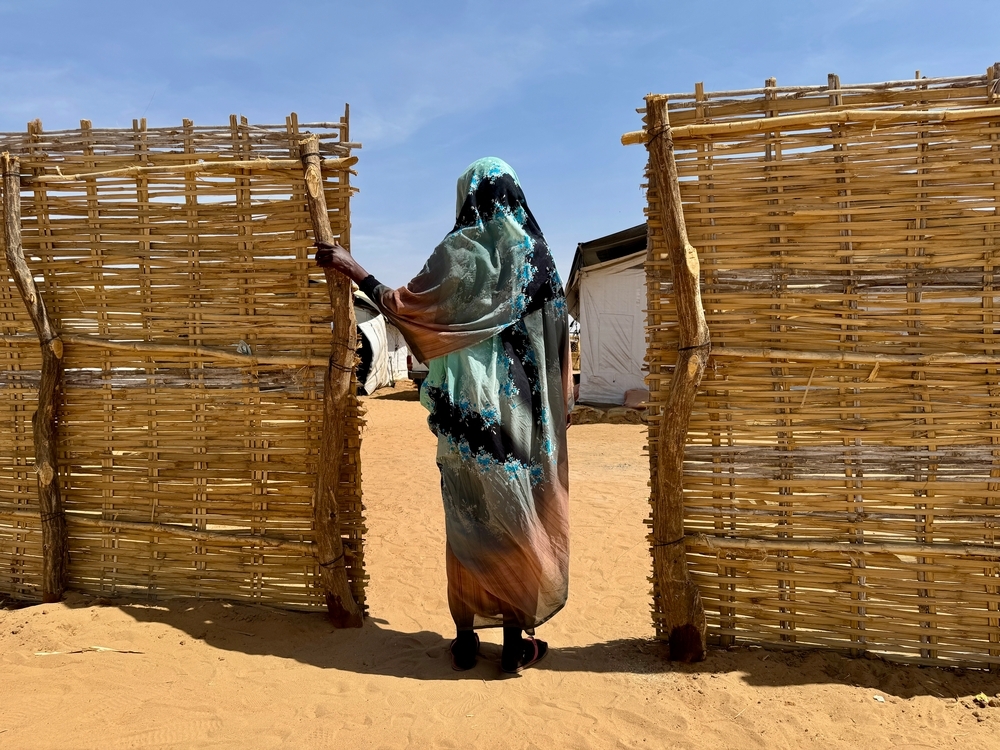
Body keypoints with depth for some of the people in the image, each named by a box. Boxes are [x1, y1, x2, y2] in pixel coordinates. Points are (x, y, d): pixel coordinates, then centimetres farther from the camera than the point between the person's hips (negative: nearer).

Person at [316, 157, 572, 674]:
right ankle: (516, 642, 14)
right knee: (518, 520, 8)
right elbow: (557, 337, 5)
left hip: (469, 411, -2)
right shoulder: (536, 252, 5)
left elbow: (403, 306, -3)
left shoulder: (458, 251, -6)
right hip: (525, 411, 2)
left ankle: (465, 637, 17)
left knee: (467, 520, 8)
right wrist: (556, 412, 11)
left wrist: (351, 268, 7)